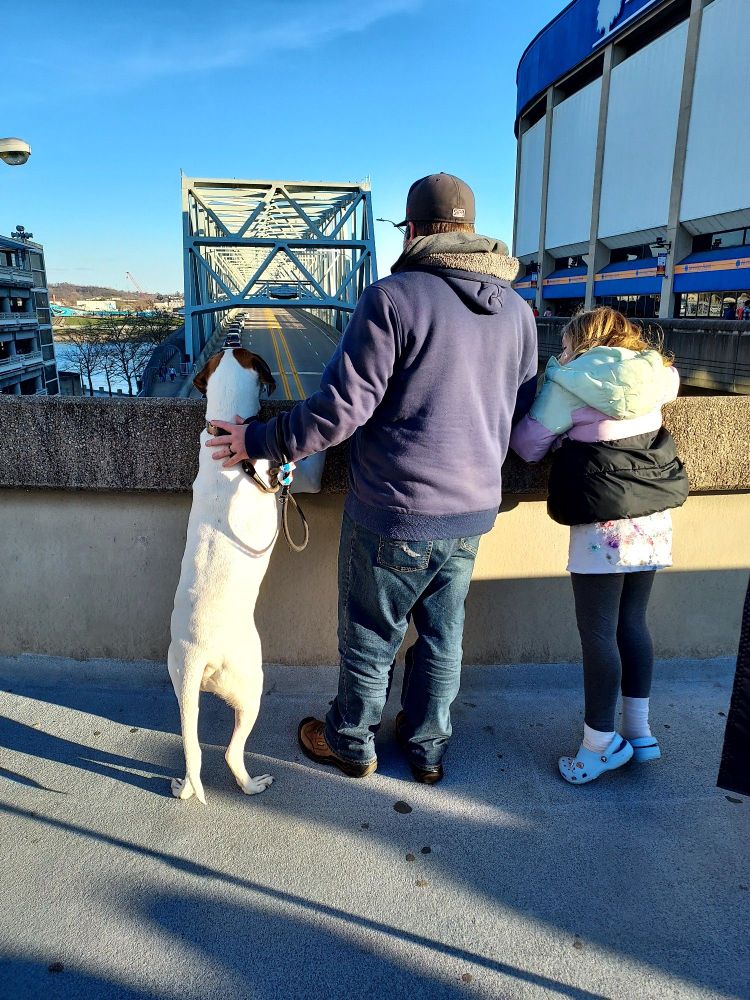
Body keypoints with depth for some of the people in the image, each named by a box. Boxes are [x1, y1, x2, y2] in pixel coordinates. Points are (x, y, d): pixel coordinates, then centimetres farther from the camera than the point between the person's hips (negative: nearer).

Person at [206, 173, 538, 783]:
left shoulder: (393, 297, -16)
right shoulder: (518, 310, 4)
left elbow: (342, 406, -21)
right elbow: (522, 412, 11)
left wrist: (261, 441, -9)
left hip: (393, 511, -5)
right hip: (473, 512, 6)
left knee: (370, 636, 15)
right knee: (442, 635, 20)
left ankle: (351, 743, 36)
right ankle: (427, 747, 38)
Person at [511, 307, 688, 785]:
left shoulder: (569, 382, -5)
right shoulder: (654, 376, 10)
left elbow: (529, 445, -3)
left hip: (603, 523, -6)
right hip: (654, 518, 7)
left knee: (598, 631, 1)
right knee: (633, 622, 15)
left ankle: (601, 742, 10)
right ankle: (639, 731, 25)